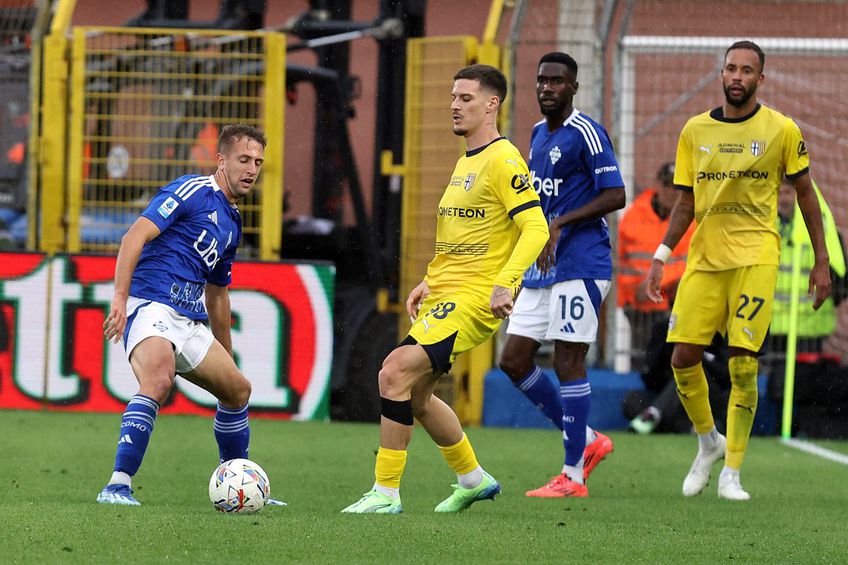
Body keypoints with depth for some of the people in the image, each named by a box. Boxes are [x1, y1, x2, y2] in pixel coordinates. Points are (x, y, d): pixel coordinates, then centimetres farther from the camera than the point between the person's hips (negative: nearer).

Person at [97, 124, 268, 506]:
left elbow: (217, 293, 33)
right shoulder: (192, 191, -5)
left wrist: (226, 357, 37)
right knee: (159, 380, -35)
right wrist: (120, 297, -27)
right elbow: (136, 235, -16)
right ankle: (118, 486, -39)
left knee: (237, 389, 19)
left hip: (189, 320, 10)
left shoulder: (232, 222, 22)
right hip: (151, 305, -10)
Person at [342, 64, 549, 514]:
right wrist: (430, 282, 18)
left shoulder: (503, 160, -11)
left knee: (395, 373, -19)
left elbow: (535, 228, -19)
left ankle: (386, 493, -14)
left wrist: (505, 283, -28)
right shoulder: (465, 162, 18)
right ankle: (473, 479, 32)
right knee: (413, 394, 15)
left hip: (473, 299, -10)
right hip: (444, 295, 10)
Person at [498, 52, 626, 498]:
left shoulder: (587, 134, -10)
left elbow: (615, 196, -16)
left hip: (580, 265, -9)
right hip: (540, 268, 9)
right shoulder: (538, 134, 16)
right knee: (514, 360, 6)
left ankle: (573, 476, -3)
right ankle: (587, 441, 18)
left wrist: (561, 223, -22)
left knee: (568, 362, -8)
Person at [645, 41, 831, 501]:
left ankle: (731, 472, 0)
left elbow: (805, 193, 9)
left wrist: (821, 261, 7)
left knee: (742, 362, -11)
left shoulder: (781, 130, 0)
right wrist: (661, 257, 4)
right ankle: (709, 442, 21)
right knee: (683, 356, -5)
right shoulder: (695, 131, 8)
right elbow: (685, 204, 13)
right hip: (704, 257, 3)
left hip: (755, 256, -3)